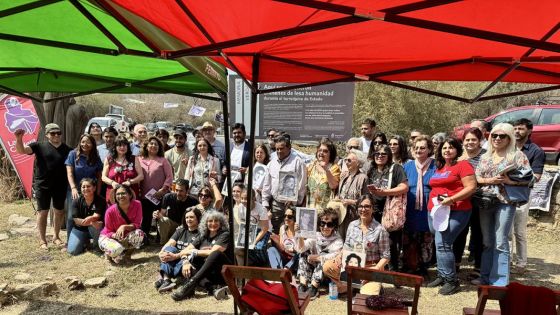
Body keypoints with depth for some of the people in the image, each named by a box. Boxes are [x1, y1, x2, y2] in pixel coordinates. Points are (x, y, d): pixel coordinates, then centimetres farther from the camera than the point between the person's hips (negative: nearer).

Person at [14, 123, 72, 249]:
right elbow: (21, 150, -12)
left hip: (60, 186, 3)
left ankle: (56, 237, 28)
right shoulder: (39, 146, -1)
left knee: (60, 211, 11)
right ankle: (42, 240, 14)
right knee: (43, 212, 4)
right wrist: (19, 139, -32)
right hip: (42, 185, -3)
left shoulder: (67, 149, 5)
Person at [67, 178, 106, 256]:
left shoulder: (100, 201, -13)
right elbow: (76, 220, -15)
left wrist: (90, 219, -46)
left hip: (94, 229, -2)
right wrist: (91, 222, -32)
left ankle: (97, 246, -9)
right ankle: (85, 242, 18)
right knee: (72, 251, -16)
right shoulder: (76, 201, -9)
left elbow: (96, 217, -20)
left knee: (95, 226, -37)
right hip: (79, 229, 2)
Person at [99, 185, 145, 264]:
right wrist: (115, 235, -34)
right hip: (108, 237, -2)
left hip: (125, 237, 2)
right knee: (116, 249, -36)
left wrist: (124, 227, -34)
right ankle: (109, 254, 5)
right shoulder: (110, 211, -22)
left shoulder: (137, 204, -18)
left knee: (139, 233, -31)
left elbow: (137, 225, -15)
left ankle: (126, 253, -2)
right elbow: (108, 232, -12)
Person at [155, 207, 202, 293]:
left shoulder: (200, 234, -4)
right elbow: (170, 243, 0)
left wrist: (176, 256, -31)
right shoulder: (181, 230, 15)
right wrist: (161, 253, -20)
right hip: (173, 261, 5)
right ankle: (166, 280, -38)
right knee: (170, 249, -23)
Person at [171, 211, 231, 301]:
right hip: (207, 274, 5)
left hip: (223, 273, -5)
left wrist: (194, 252, -6)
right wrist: (185, 261, -16)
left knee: (216, 254, -32)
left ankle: (191, 283, -40)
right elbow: (186, 250, 5)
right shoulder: (203, 236, 14)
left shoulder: (225, 234, -2)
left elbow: (213, 252, -15)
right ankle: (214, 288, -40)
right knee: (188, 268, -20)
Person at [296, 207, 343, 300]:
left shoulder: (337, 240, -12)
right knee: (304, 253, -15)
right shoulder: (316, 236, -3)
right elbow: (300, 249, -15)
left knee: (324, 255, -27)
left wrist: (317, 257, -25)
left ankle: (313, 288, -27)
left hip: (329, 273, -3)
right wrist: (299, 235, -32)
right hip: (313, 270, 3)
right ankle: (303, 284, -23)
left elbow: (335, 256, -31)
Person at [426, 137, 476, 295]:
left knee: (442, 244, -14)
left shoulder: (463, 165, -5)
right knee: (439, 244, 12)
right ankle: (442, 276, 23)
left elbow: (471, 187, -14)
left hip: (455, 211, -8)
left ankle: (452, 281, -3)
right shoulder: (439, 167, 17)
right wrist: (434, 203, 10)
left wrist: (452, 199, -21)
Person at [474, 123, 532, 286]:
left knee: (500, 243, -3)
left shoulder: (517, 155, -1)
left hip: (505, 202, -5)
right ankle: (486, 276, 22)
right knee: (487, 242, 12)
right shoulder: (485, 157, 12)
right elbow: (476, 178, 8)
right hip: (485, 203, 5)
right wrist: (491, 180, -9)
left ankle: (499, 280, 6)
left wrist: (511, 181, -20)